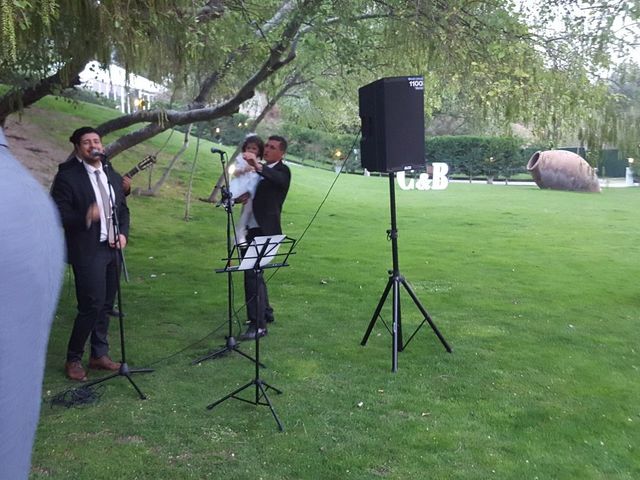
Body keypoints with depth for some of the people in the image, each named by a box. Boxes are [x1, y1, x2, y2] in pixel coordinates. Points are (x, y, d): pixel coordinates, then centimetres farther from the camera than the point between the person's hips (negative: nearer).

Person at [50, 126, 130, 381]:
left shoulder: (113, 176, 13)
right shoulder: (67, 176, -7)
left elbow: (123, 209, 19)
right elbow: (59, 214, -11)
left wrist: (123, 233, 2)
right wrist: (85, 218, -29)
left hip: (111, 249, 6)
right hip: (87, 252, -6)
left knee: (105, 305, 12)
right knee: (92, 306, -7)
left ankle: (100, 355, 26)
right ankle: (73, 359, 13)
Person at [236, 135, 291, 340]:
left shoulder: (282, 171, -7)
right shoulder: (260, 170, 17)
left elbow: (278, 179, -31)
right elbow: (251, 190, 24)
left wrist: (258, 166, -47)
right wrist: (241, 196, 0)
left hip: (265, 230, -9)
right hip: (253, 229, 9)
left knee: (252, 273, -16)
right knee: (254, 272, 19)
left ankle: (258, 324, -14)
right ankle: (265, 312, 36)